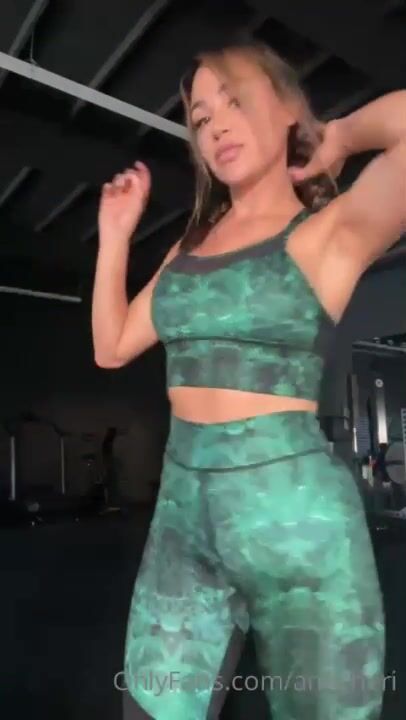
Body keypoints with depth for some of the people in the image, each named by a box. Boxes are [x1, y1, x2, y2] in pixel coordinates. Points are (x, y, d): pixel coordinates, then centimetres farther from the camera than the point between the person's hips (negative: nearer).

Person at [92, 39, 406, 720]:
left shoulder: (330, 231, -4)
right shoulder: (192, 244, 13)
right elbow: (112, 347, 16)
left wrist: (341, 137, -3)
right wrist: (115, 234, 12)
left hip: (293, 510, -5)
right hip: (183, 507, 6)